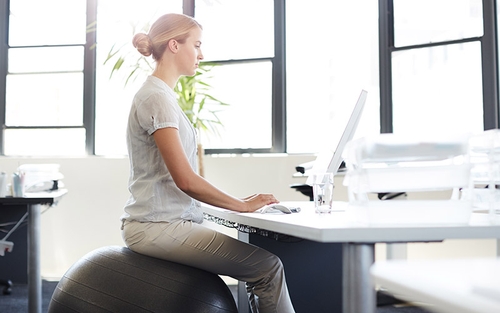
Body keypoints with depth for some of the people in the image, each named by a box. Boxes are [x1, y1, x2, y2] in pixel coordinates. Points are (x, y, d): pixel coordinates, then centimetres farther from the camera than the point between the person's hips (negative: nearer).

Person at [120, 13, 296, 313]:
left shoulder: (160, 94, 16)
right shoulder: (157, 98, -14)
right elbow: (186, 180, -19)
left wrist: (239, 202, 12)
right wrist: (243, 205, -9)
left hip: (170, 220, 9)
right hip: (158, 228, -9)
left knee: (261, 262, 4)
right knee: (268, 266, -11)